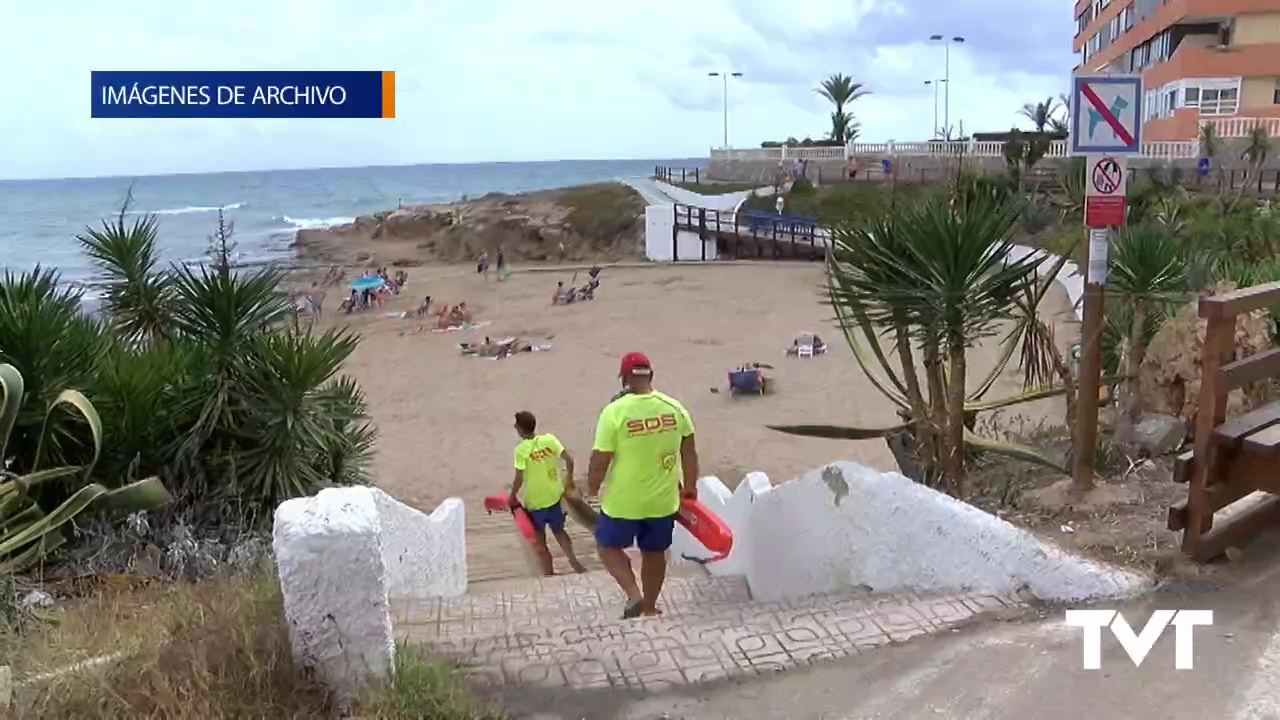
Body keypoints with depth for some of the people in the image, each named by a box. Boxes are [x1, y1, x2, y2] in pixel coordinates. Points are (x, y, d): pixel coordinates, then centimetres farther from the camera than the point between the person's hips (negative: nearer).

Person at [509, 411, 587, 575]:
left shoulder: (521, 450, -17)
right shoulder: (549, 439, -7)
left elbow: (519, 480, -19)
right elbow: (569, 459, -9)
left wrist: (513, 497, -2)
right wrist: (569, 478, 8)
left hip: (534, 501, -4)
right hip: (554, 496, 4)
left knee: (539, 538, 14)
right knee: (559, 531, 23)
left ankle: (549, 572, 20)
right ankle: (573, 561, 8)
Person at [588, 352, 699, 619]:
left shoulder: (614, 412, -19)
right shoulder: (675, 408, -5)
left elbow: (600, 461, -15)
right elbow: (689, 453, 4)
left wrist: (592, 487, 4)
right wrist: (690, 486, 19)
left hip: (623, 500, -4)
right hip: (663, 499, 4)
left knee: (609, 545, 20)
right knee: (655, 553, 22)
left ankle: (634, 595, 4)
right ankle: (650, 607, 34)